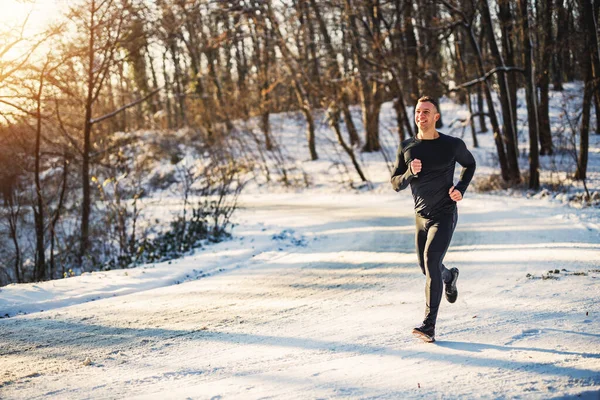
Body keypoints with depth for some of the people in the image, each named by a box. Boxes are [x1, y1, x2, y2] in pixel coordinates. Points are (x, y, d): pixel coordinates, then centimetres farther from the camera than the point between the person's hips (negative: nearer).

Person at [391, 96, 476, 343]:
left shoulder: (452, 145, -6)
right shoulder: (406, 148, 0)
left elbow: (470, 164, 15)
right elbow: (396, 184, 3)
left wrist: (461, 189, -2)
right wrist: (410, 173, -18)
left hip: (445, 214, -4)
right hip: (421, 215, 4)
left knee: (431, 262, -19)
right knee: (427, 267, 16)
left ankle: (429, 326, -19)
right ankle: (450, 277, 54)